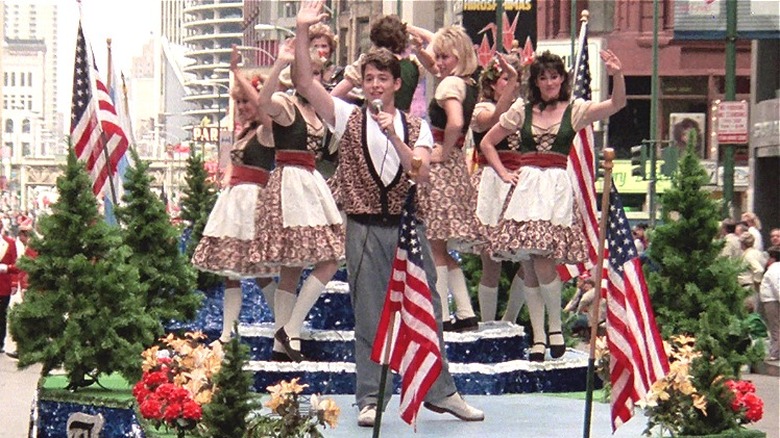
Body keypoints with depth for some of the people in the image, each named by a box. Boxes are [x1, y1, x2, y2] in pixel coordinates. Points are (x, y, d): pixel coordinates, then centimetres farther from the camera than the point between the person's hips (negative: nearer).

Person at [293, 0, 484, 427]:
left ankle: (440, 391, 18)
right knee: (369, 317, 1)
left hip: (407, 225, 2)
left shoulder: (416, 126, 8)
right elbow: (305, 83, -7)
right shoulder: (349, 119, 4)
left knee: (425, 310, 7)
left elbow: (421, 172, -7)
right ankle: (370, 399, 9)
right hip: (365, 228, -1)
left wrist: (393, 138, -20)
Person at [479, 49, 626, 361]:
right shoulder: (521, 111, 11)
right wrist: (503, 173, 8)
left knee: (542, 259, -16)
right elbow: (487, 143, 19)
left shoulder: (574, 111, 6)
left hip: (556, 188, -2)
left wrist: (617, 75, -24)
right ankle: (537, 336, 7)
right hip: (525, 188, 2)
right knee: (528, 265, 0)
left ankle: (555, 325, 5)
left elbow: (617, 104, -8)